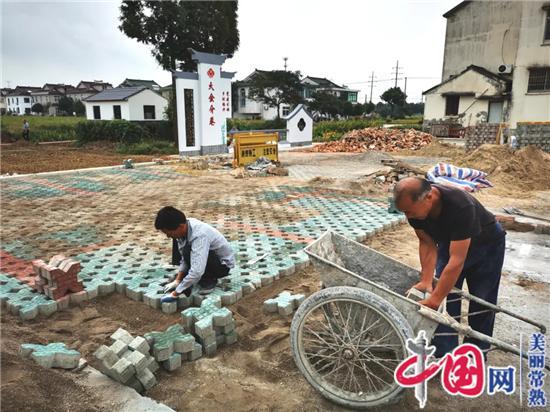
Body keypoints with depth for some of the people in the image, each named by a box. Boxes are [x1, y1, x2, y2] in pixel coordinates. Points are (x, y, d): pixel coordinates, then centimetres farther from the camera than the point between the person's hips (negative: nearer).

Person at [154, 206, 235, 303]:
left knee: (189, 252, -31)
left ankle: (209, 280, -9)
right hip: (209, 259, 8)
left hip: (223, 264, -8)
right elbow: (184, 258, 0)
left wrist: (177, 292, -31)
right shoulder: (185, 227, -12)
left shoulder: (199, 235, -35)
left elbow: (197, 272, -40)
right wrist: (177, 280, -9)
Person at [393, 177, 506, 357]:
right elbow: (427, 243, -15)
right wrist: (426, 281, -24)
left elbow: (457, 260, -43)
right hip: (449, 243, 4)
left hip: (487, 245, -4)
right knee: (446, 300, -1)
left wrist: (434, 300, -42)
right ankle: (444, 357, 9)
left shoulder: (461, 206, -43)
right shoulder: (414, 205, -26)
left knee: (481, 303, 2)